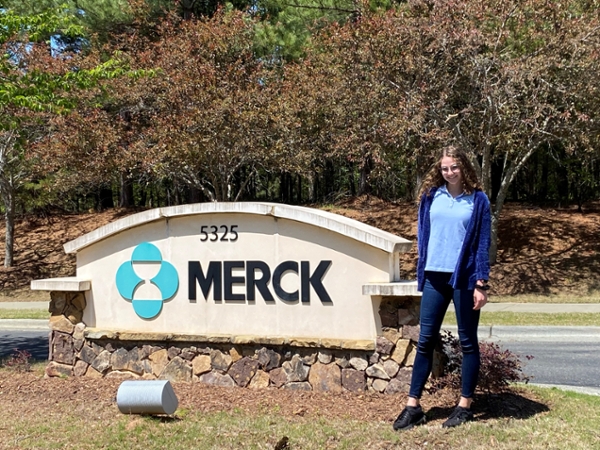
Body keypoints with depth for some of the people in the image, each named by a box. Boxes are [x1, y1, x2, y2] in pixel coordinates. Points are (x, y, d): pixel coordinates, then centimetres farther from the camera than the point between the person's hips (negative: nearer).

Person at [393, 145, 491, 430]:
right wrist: (421, 272, 8)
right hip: (435, 277, 3)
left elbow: (483, 243, -3)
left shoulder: (477, 200, -2)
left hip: (464, 278, -3)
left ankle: (465, 405, 17)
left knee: (468, 342, 7)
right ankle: (413, 405, 11)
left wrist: (481, 283, -9)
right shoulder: (430, 196, 5)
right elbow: (422, 235, 11)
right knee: (425, 341, 5)